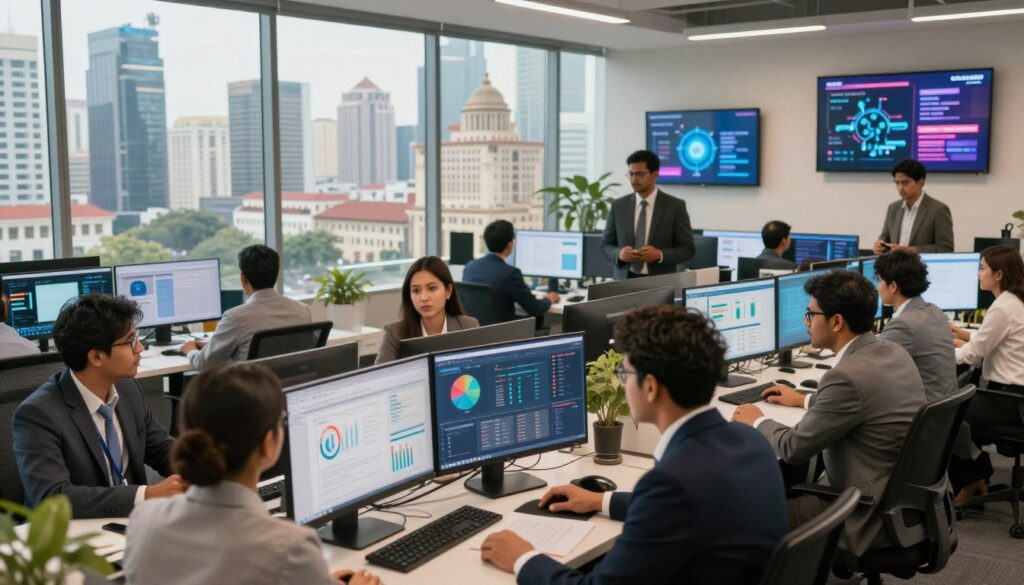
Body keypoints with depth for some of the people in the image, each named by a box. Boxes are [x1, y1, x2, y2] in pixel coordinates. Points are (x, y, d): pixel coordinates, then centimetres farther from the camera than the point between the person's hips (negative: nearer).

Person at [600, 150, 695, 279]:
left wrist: (660, 255, -17)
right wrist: (619, 254, -12)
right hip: (625, 280, 2)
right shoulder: (618, 206, 6)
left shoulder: (675, 206, -2)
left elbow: (688, 248, -1)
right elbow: (606, 245, 9)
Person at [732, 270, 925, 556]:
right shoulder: (894, 352, 2)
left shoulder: (848, 375, -25)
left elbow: (794, 448, -17)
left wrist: (757, 421, 2)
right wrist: (805, 400, 27)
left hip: (876, 516, -8)